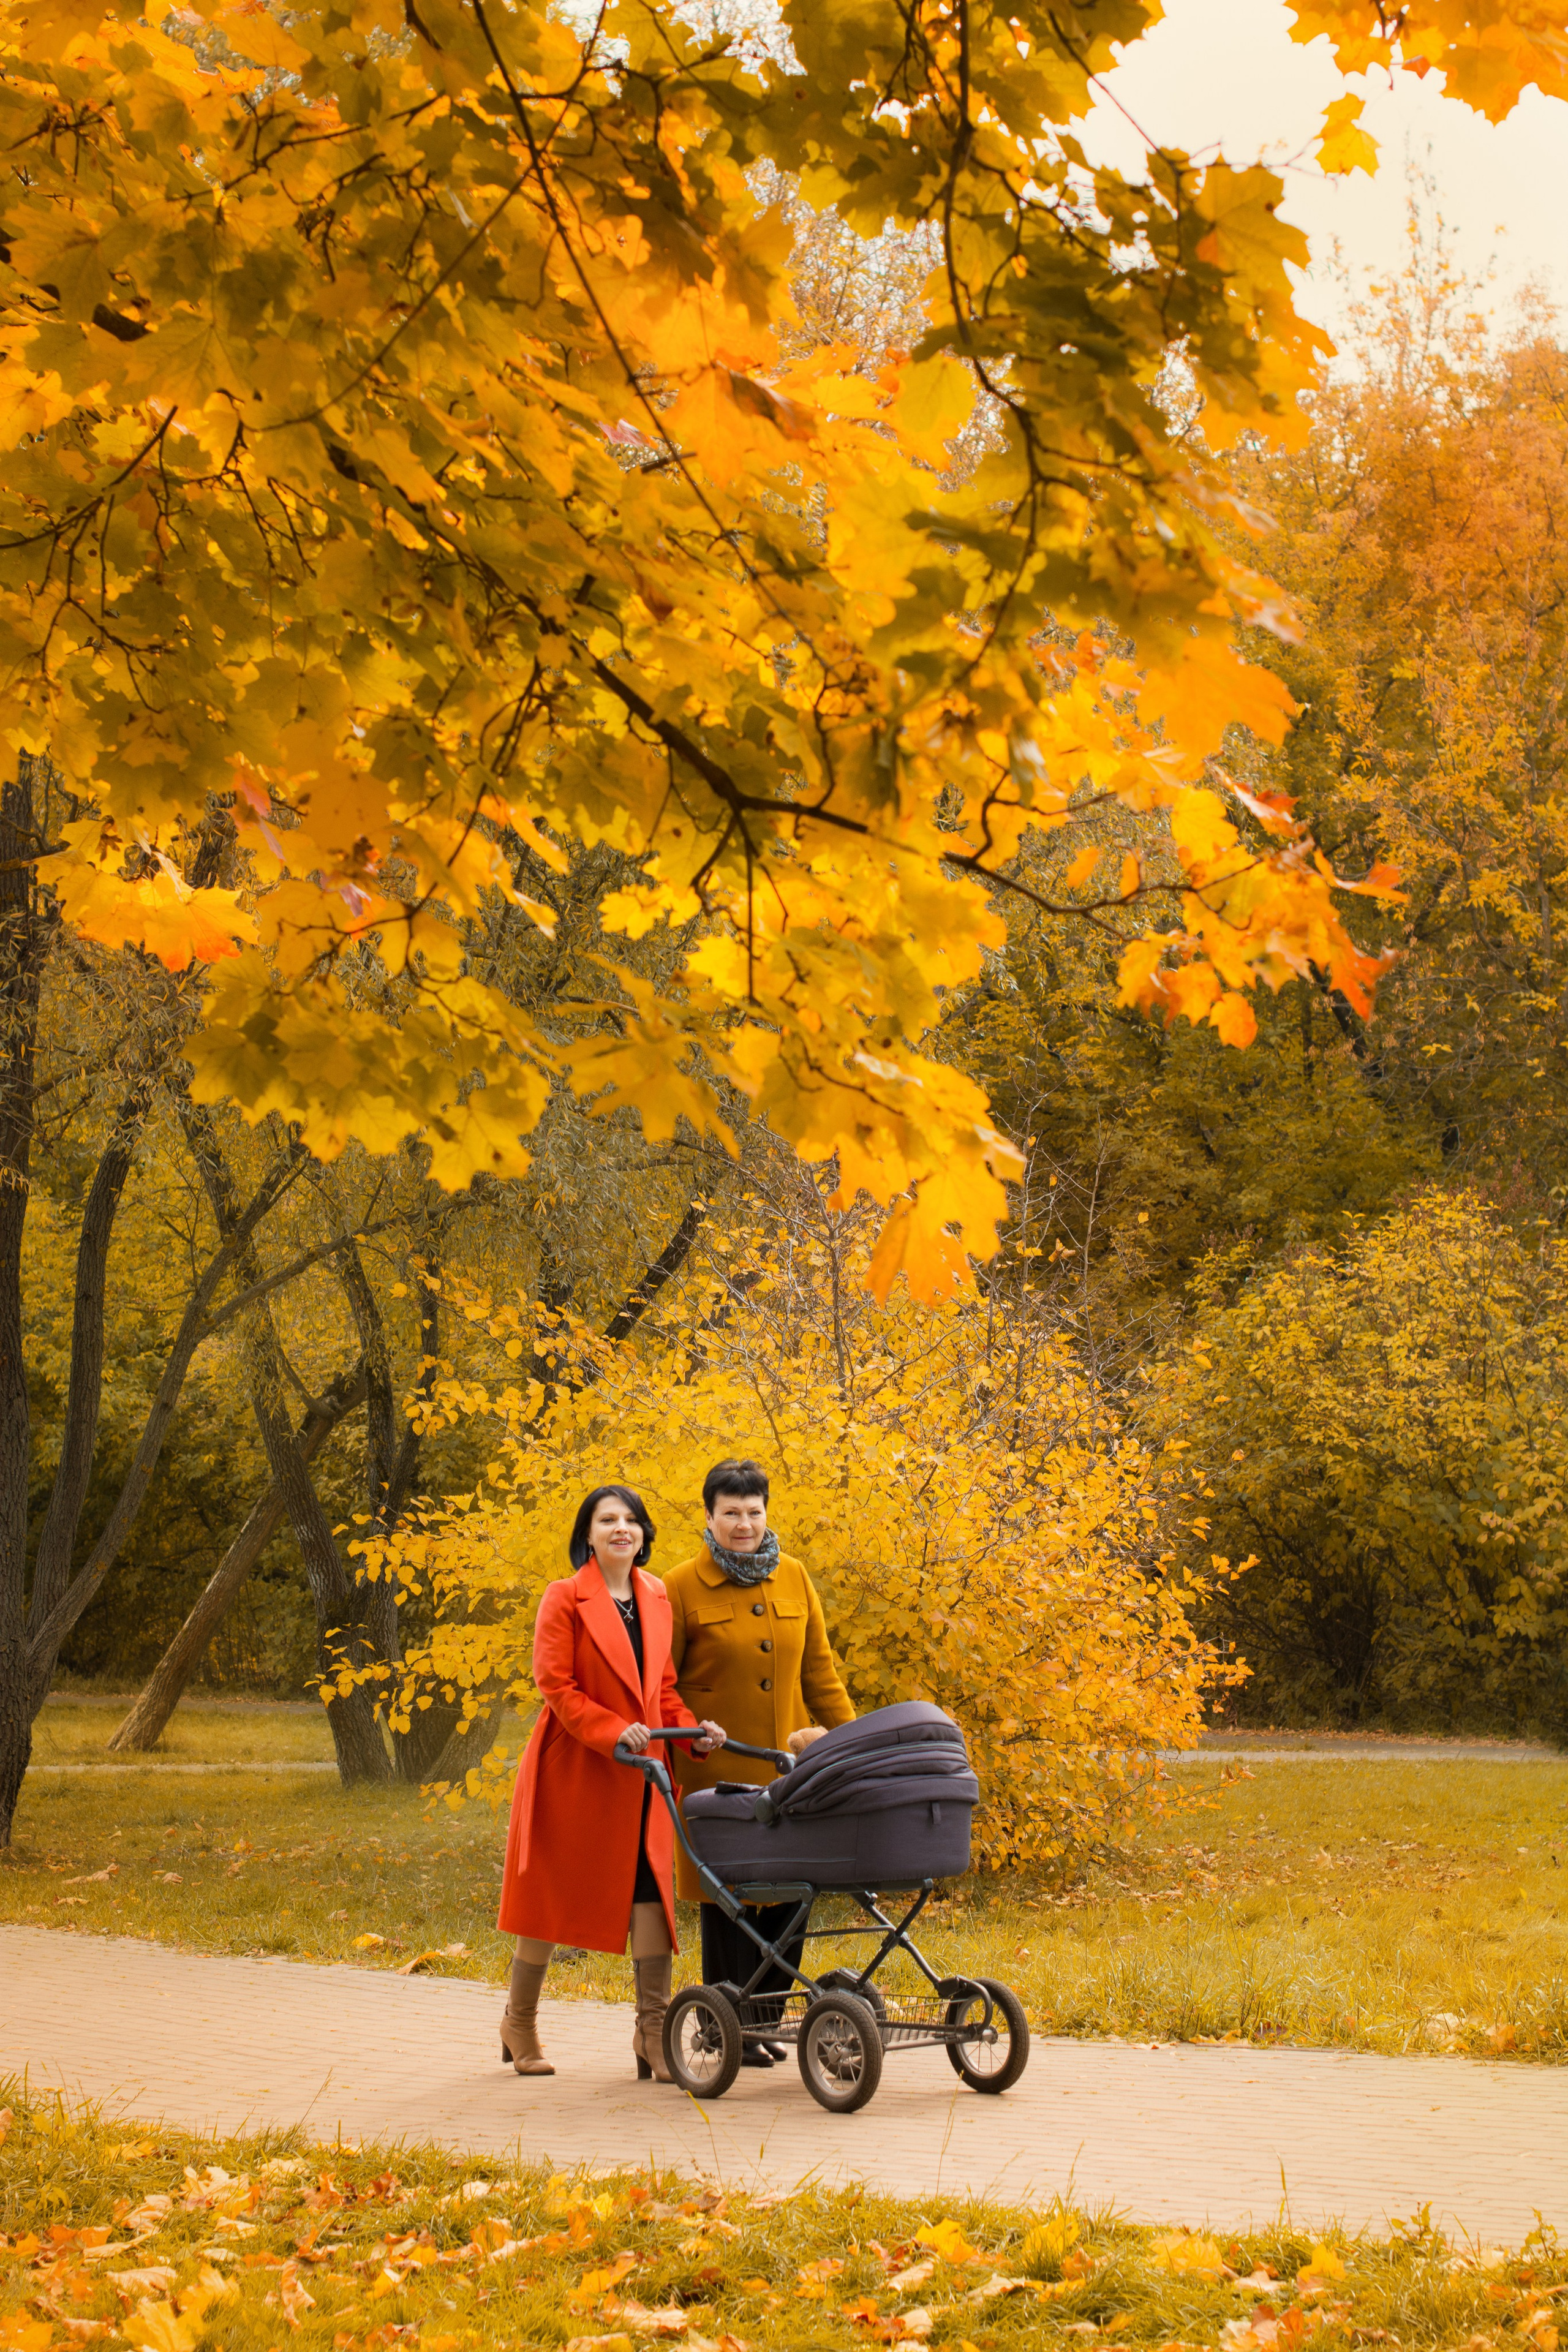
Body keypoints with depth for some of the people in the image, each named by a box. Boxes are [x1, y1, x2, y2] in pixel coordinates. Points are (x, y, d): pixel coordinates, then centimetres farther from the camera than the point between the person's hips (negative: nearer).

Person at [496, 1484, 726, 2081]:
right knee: (552, 1892, 6)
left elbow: (662, 1685, 13)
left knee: (650, 1886, -3)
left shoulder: (657, 1599, 8)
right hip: (574, 1767, -5)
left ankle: (653, 2027, 2)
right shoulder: (565, 1599, -9)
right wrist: (612, 1731, -25)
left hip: (641, 1771, 5)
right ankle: (519, 2021, 23)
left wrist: (692, 1729, -4)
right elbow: (556, 1685, -14)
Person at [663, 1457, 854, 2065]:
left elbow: (819, 1671, 14)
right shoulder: (682, 1588, -3)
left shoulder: (793, 1579, 10)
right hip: (717, 1771, -4)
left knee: (789, 1891, 4)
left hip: (790, 1765, 4)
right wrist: (685, 1738, -10)